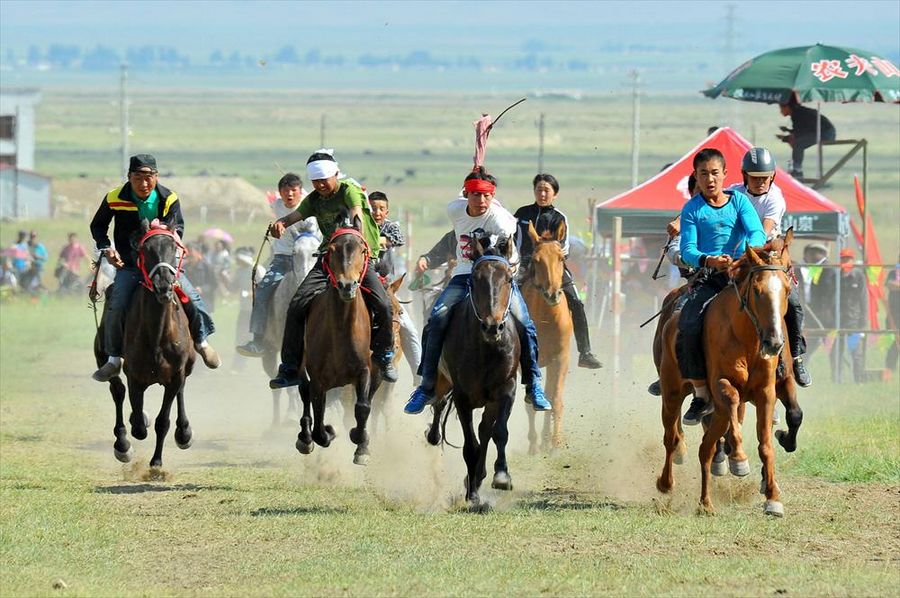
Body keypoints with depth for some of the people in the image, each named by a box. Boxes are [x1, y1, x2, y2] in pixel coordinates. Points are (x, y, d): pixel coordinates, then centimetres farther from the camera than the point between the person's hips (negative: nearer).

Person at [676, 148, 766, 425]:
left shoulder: (739, 201, 9)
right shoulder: (692, 210, 8)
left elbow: (757, 233, -4)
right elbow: (687, 250, -2)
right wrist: (708, 260, -25)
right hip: (708, 277, 0)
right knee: (688, 328, -23)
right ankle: (701, 394, -9)